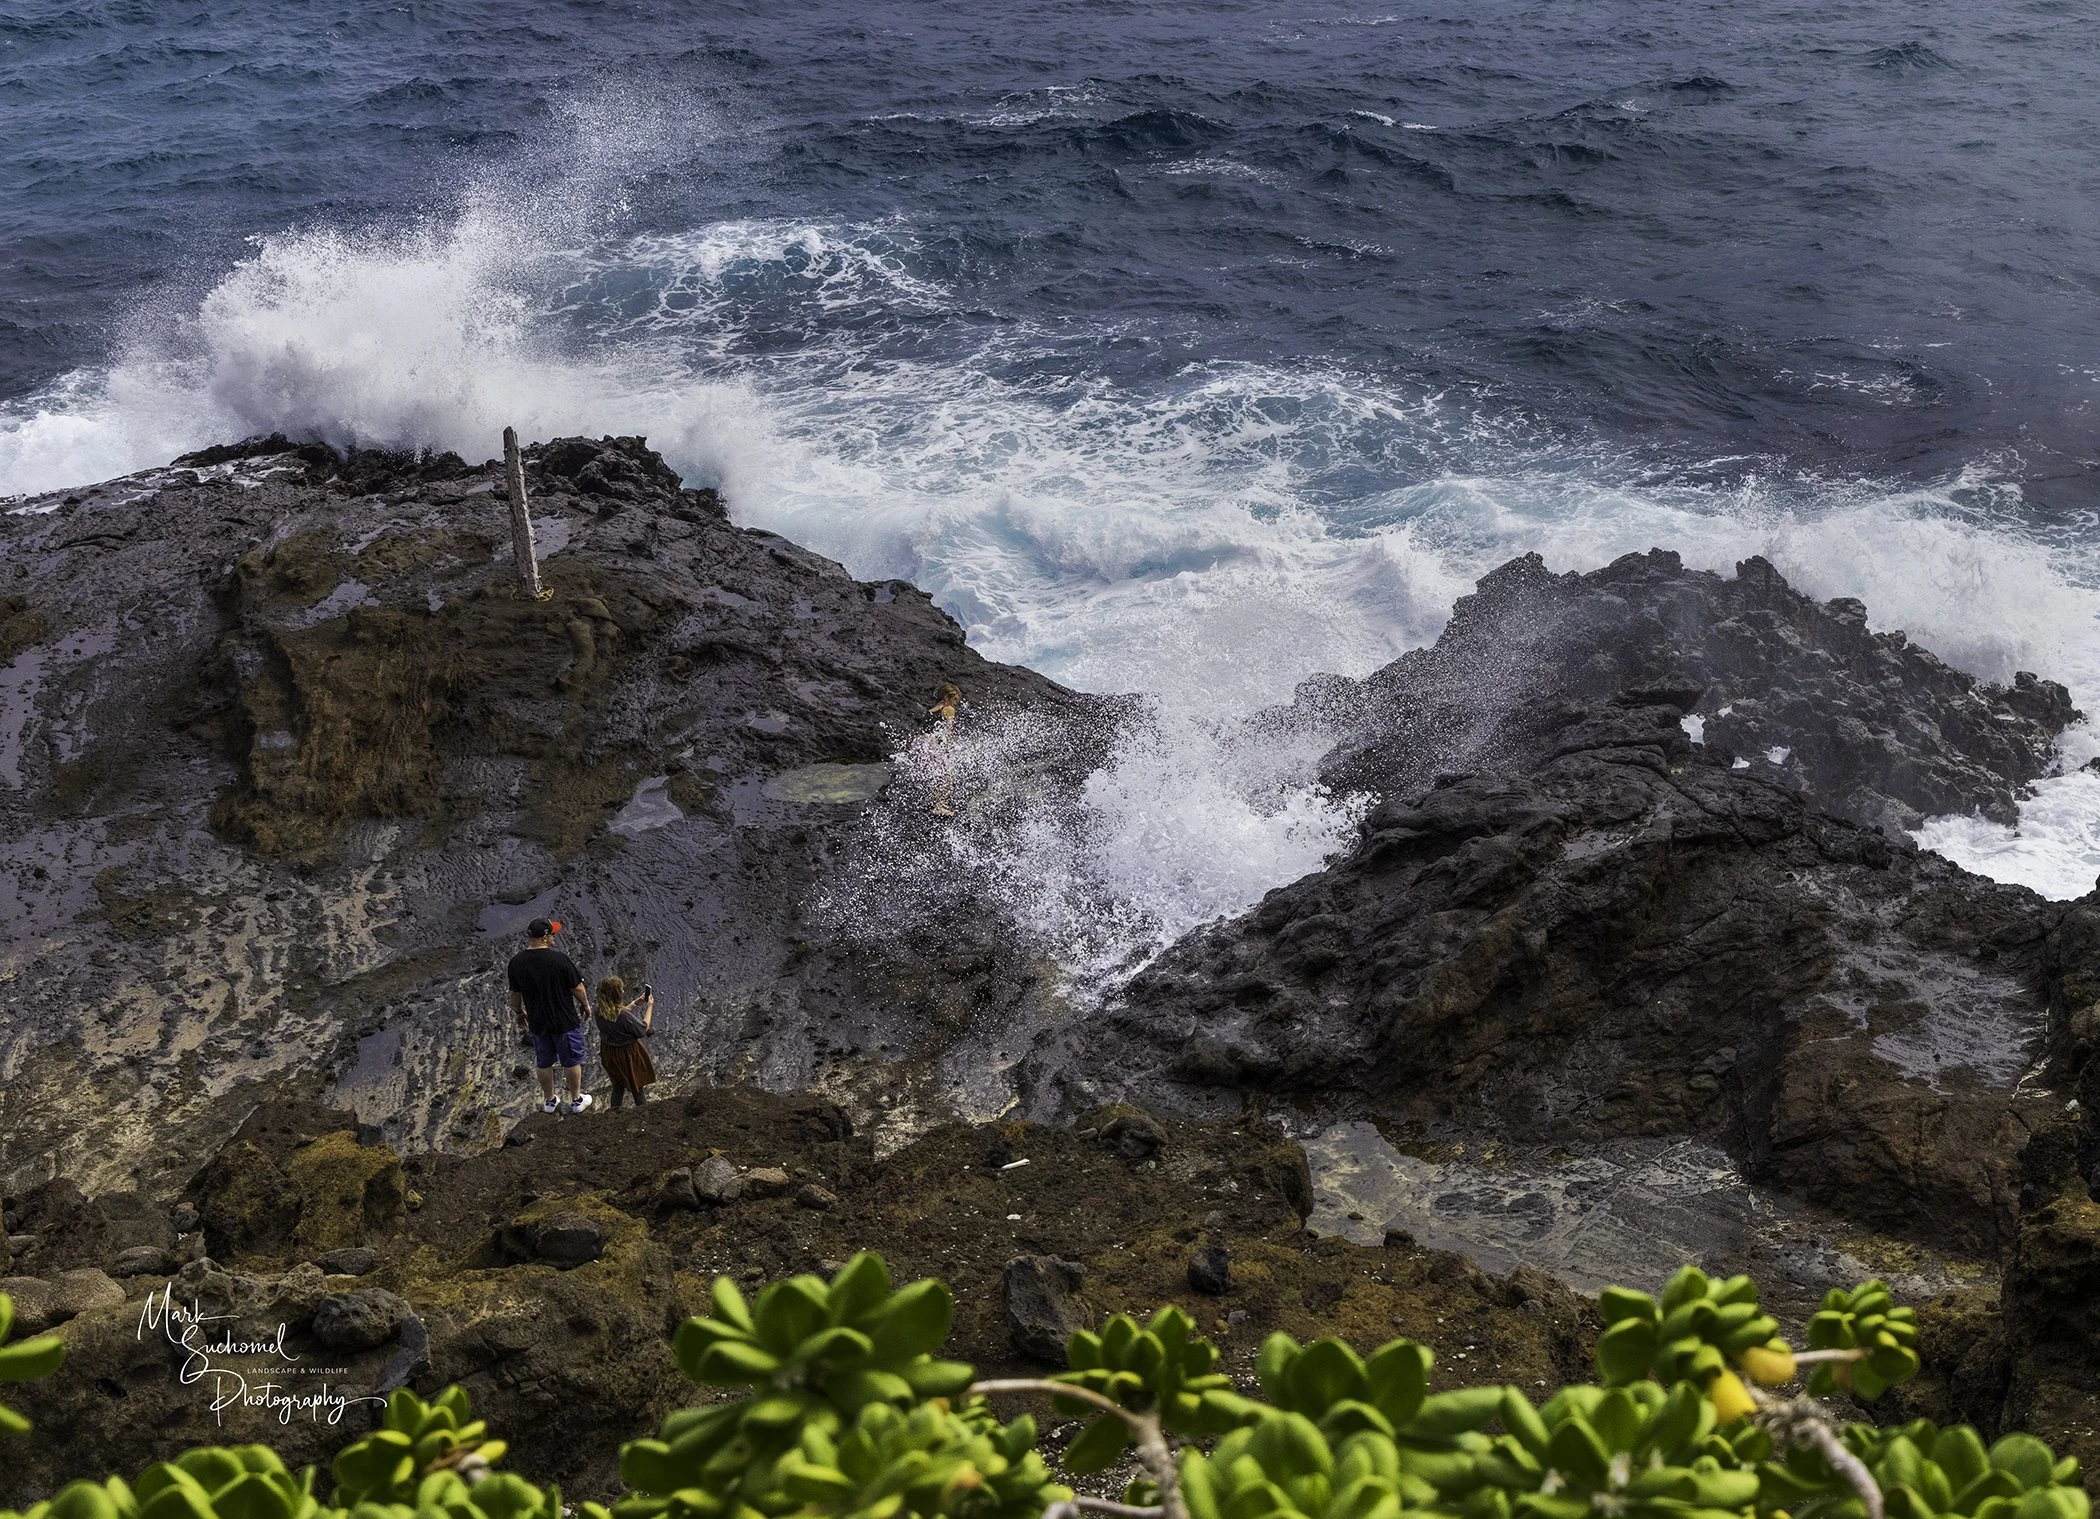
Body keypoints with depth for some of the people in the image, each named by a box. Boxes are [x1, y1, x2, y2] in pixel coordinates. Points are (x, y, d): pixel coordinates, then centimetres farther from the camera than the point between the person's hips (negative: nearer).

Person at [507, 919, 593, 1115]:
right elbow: (577, 988, -14)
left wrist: (518, 1012, 20)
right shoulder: (559, 959, -24)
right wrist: (586, 1005, 5)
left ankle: (549, 1101, 35)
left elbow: (515, 993, 2)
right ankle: (576, 1100, 29)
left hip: (537, 1023, 4)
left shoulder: (516, 962, -11)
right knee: (571, 1061, 15)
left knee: (545, 1062, 21)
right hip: (565, 1021, -4)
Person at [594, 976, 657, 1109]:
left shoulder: (599, 1012, -17)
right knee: (637, 1084, 20)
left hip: (608, 1052, 6)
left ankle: (615, 1112, 43)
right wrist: (650, 1007, -11)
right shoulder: (624, 1016, -37)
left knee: (618, 1084, 30)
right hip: (627, 1053, -6)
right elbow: (643, 1028, -20)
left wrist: (635, 1003, 5)